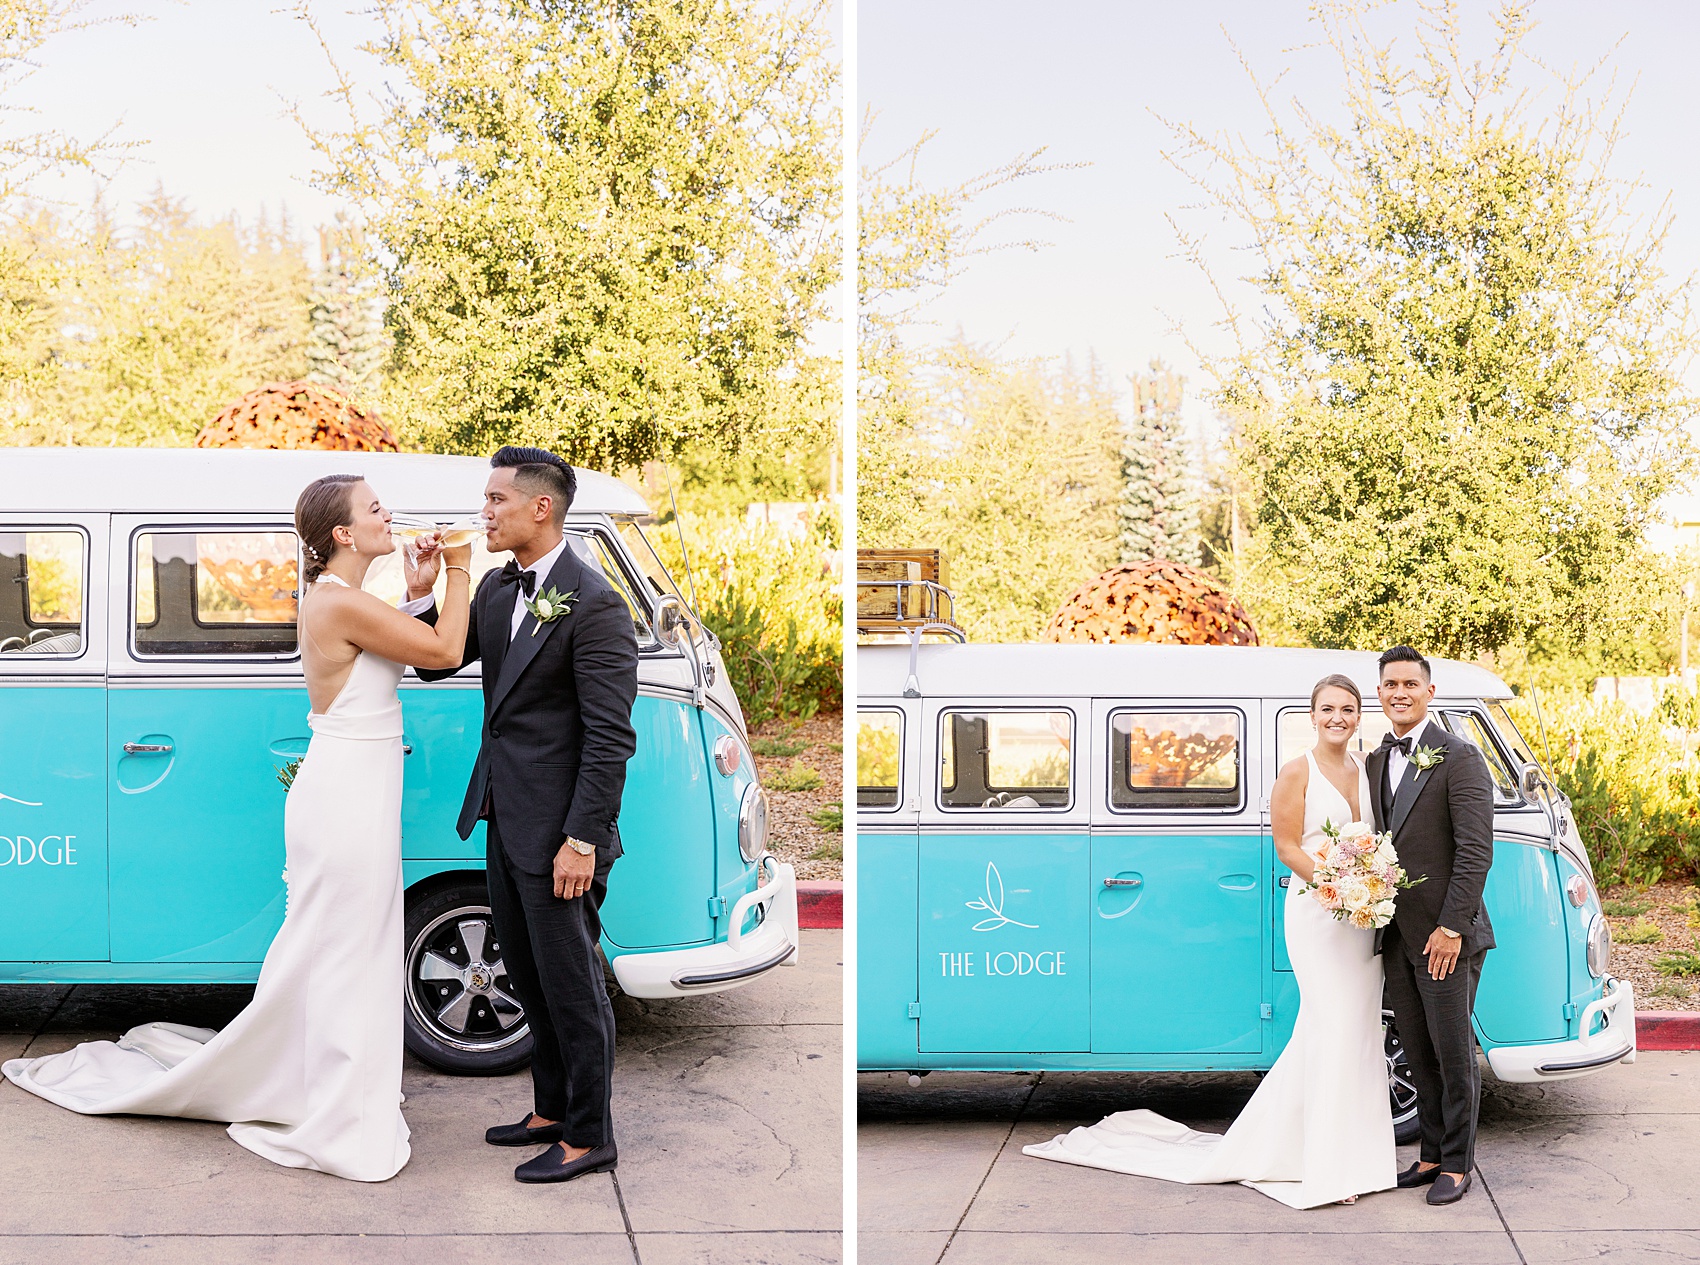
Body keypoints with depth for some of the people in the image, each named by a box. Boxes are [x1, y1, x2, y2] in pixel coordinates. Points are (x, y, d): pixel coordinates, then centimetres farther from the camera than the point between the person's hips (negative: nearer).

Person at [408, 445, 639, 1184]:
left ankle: (589, 1137, 16)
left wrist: (582, 840, -21)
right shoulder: (497, 588, 8)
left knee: (570, 983, 3)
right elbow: (436, 663, 14)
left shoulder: (593, 604, -18)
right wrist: (421, 592, -3)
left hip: (557, 831, -9)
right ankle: (552, 1110, 34)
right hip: (506, 819, 9)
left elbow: (610, 736, -19)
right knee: (529, 975, 19)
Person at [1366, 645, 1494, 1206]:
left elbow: (1476, 851, -14)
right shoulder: (1377, 761, 12)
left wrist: (1451, 926, -18)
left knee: (1453, 1053, 2)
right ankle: (1432, 1154, 25)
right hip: (1396, 934, 7)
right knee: (1418, 1053, 14)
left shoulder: (1459, 758, -9)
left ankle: (1457, 1165, 14)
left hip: (1445, 935, -6)